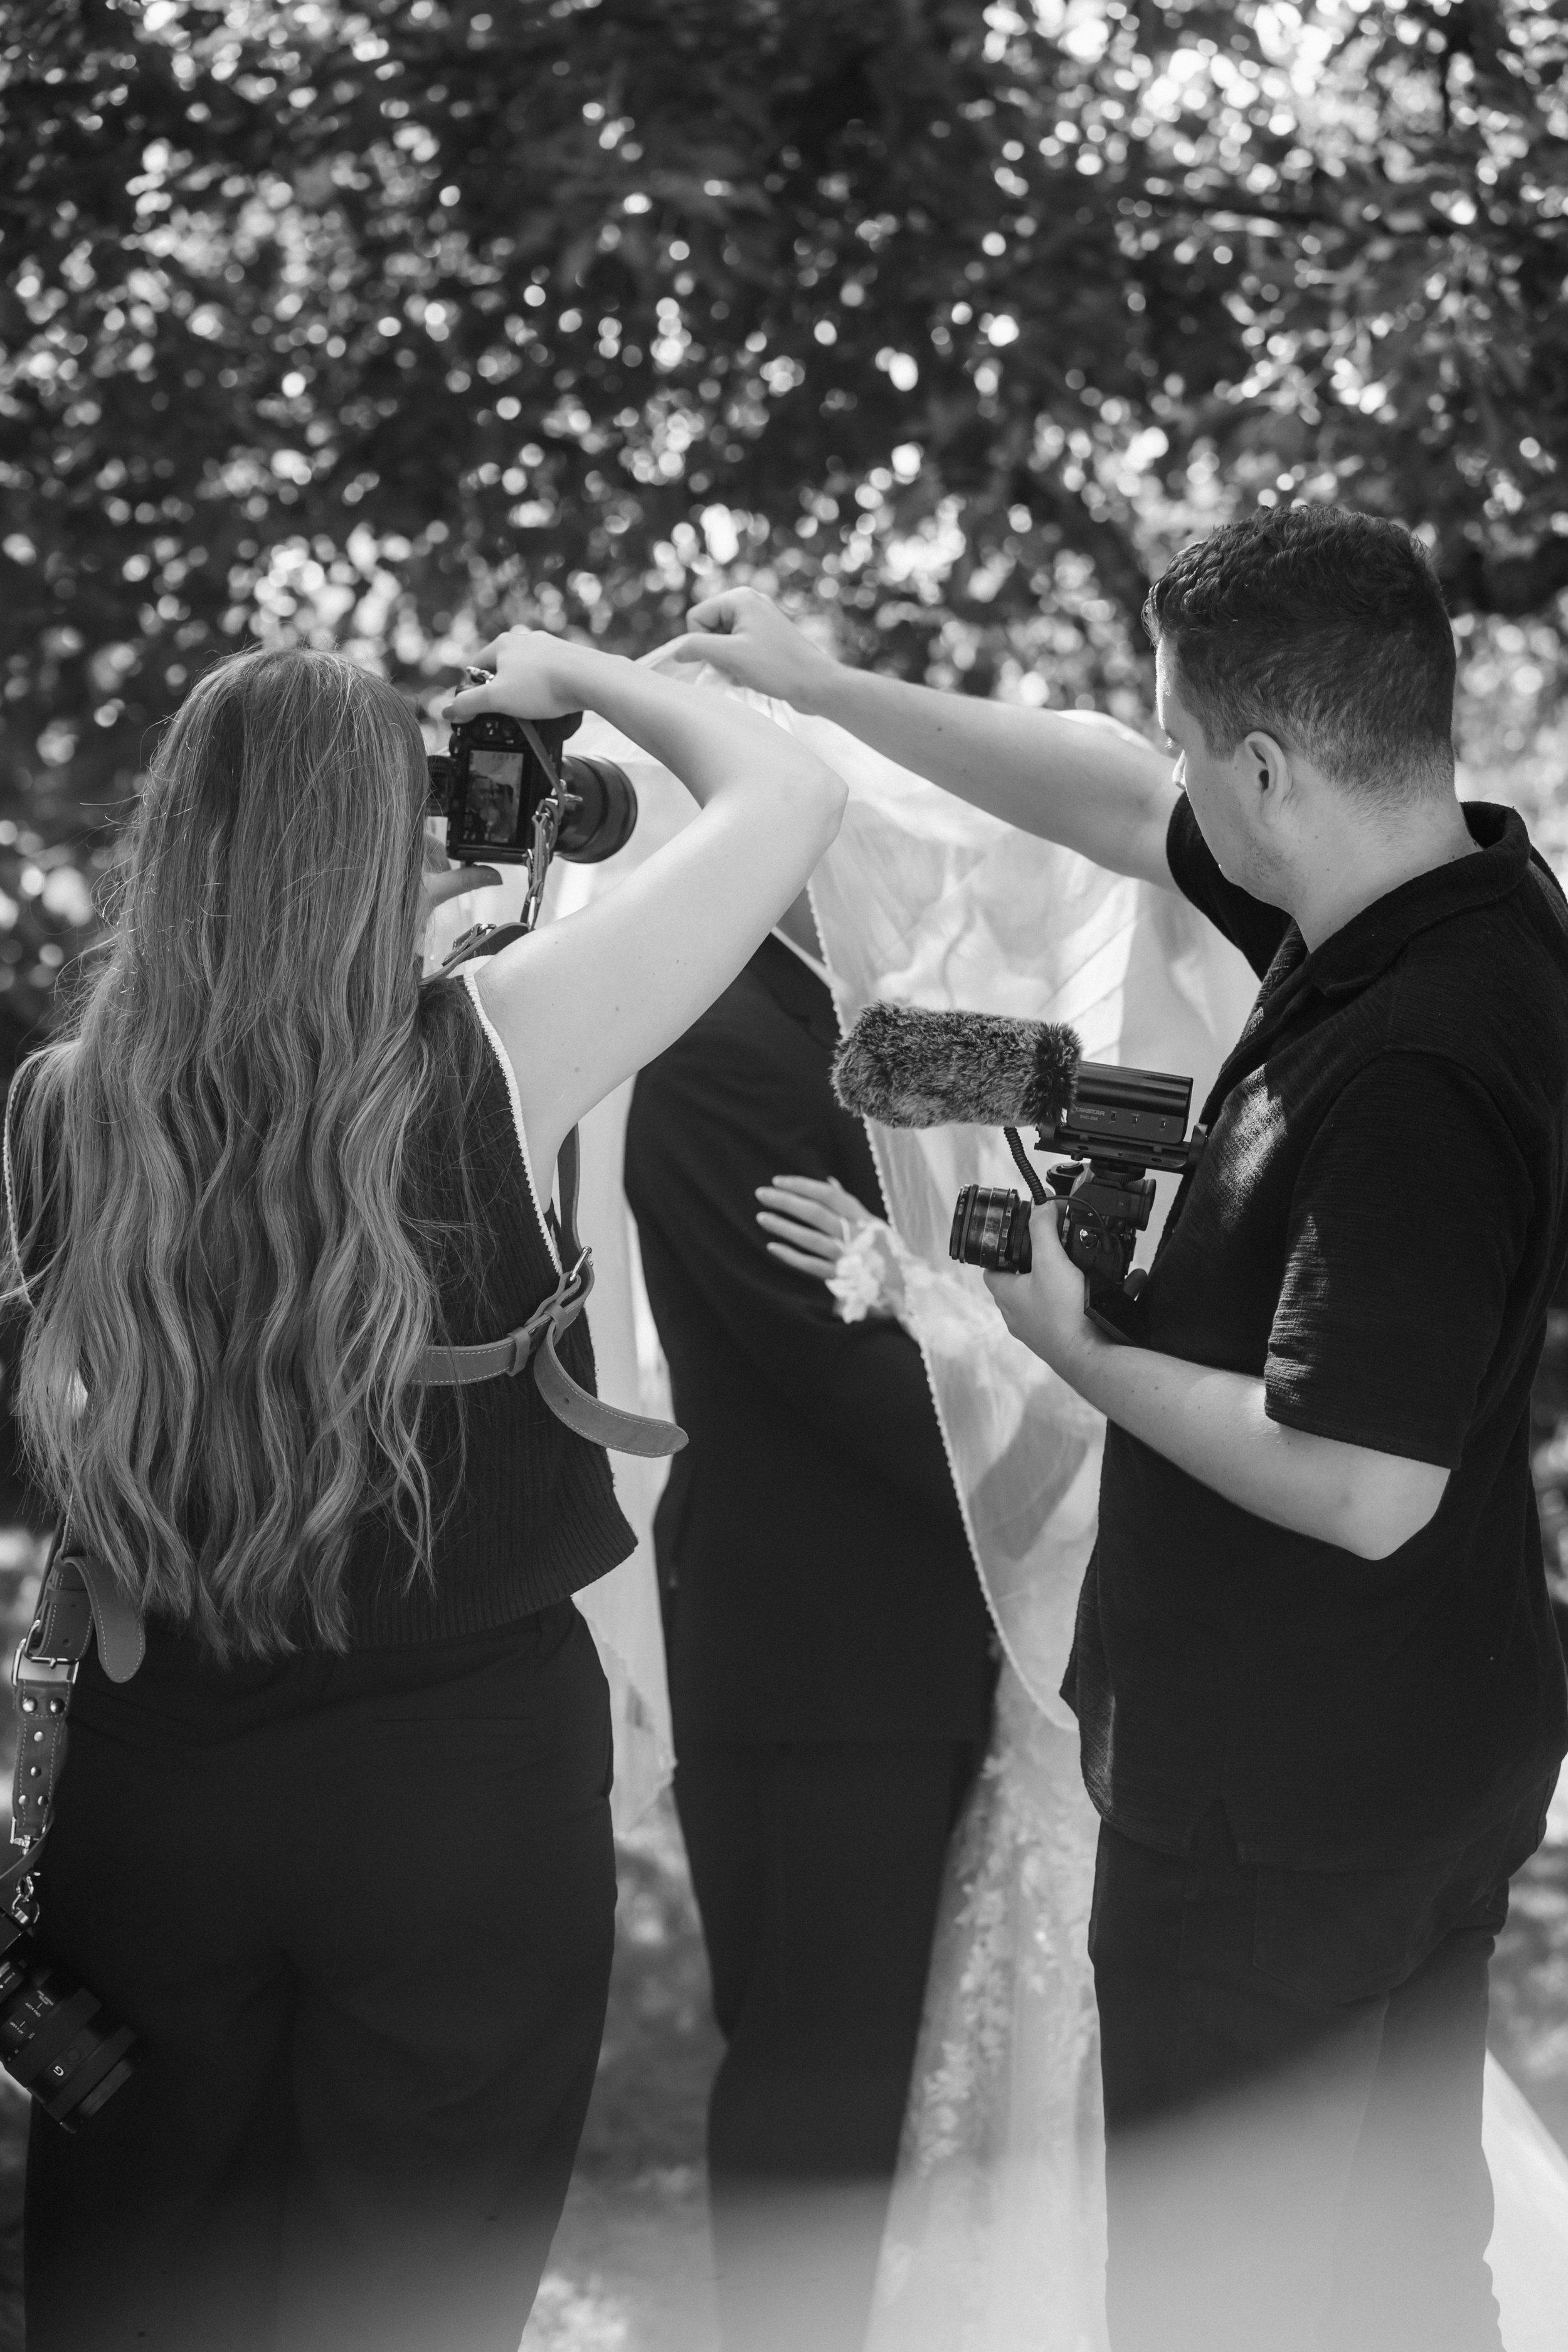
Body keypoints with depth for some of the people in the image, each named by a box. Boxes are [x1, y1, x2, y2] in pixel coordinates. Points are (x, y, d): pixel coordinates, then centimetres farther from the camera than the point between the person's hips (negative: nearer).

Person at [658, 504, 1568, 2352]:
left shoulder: (1411, 1074, -30)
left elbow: (1361, 1488, -29)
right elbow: (1115, 804, 12)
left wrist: (1078, 1349, -15)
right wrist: (818, 689, 17)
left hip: (1288, 1811, -9)